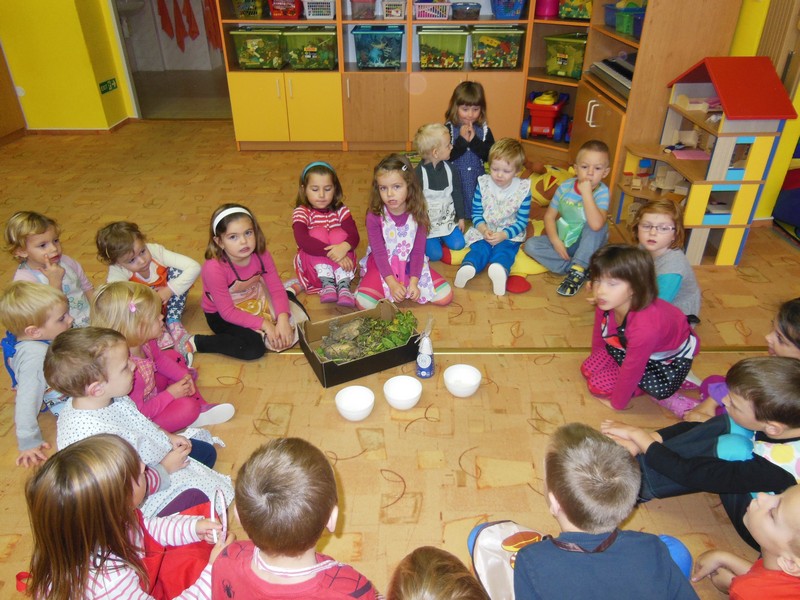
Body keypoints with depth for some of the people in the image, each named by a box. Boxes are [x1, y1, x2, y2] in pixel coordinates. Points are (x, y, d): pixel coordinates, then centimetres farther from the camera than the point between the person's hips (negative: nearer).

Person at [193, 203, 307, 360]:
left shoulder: (261, 255, -19)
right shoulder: (214, 268, -33)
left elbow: (277, 288, -14)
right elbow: (228, 312, -27)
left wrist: (282, 319, -31)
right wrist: (264, 324, -30)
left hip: (253, 300, 5)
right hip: (220, 315, -5)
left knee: (296, 319, -5)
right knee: (254, 348, -25)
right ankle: (196, 342, -11)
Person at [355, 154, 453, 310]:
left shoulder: (417, 214, -11)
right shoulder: (374, 215, -16)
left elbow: (418, 251, -10)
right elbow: (379, 253, -16)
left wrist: (413, 282, -20)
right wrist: (392, 284, -24)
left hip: (410, 264, 2)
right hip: (382, 265, -2)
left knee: (445, 296, -12)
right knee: (364, 303, -26)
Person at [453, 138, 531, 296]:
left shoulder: (523, 189, -5)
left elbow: (522, 221, -5)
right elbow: (476, 213, 0)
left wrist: (504, 235, -21)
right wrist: (484, 230, -20)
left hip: (510, 234, 1)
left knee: (503, 250, -29)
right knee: (480, 248, -29)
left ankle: (499, 270, -59)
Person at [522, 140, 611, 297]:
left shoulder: (602, 192, -20)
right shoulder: (565, 187, -10)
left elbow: (596, 225, -37)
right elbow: (549, 215, -3)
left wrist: (586, 193, -35)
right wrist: (555, 240, -18)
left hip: (588, 244, -3)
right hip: (563, 241, 4)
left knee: (598, 226, -33)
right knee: (531, 244, -18)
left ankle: (578, 270, -25)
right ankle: (578, 268, -20)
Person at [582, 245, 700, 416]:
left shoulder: (644, 327, -44)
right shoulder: (606, 304, -23)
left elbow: (630, 374, -29)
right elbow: (599, 340, -1)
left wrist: (616, 403, -14)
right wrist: (597, 363, 14)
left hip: (673, 355, -7)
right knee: (589, 369, -2)